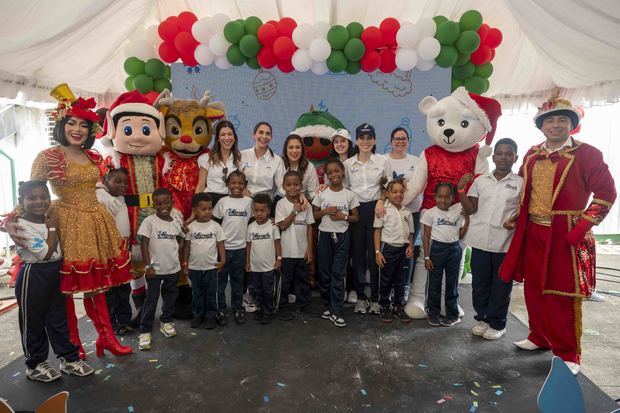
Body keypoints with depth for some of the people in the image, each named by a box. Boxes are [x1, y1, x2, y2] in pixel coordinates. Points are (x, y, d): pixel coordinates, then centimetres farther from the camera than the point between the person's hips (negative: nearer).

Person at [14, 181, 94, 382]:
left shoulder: (51, 218, 4)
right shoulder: (22, 226, -18)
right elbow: (46, 253, -21)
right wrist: (53, 228, -16)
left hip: (56, 273, 6)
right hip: (33, 276, -6)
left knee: (59, 318, 15)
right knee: (33, 322, 9)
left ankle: (69, 359, 25)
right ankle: (34, 365, 27)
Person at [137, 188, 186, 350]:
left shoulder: (177, 221, 1)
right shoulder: (149, 221, -11)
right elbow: (144, 244, -11)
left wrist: (178, 254, 0)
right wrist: (149, 266, -15)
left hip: (173, 268, 4)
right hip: (155, 269, -4)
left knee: (170, 297, 18)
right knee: (151, 300, 3)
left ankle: (166, 321, 38)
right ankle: (145, 331, 16)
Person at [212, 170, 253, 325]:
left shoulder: (248, 201, 2)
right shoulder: (223, 201, -3)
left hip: (240, 247, 1)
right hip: (223, 246, -1)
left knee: (238, 280, 13)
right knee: (221, 279, 8)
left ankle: (237, 308, 27)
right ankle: (220, 309, 22)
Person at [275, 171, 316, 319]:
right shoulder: (281, 203, -6)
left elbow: (309, 227, 3)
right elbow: (282, 225, -14)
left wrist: (310, 249, 0)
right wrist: (295, 211, -17)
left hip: (302, 250, 4)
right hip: (287, 251, -3)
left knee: (303, 278, 14)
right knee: (285, 280, 7)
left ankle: (303, 305, 29)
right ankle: (282, 308, 20)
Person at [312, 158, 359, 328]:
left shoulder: (349, 194, -1)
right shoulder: (321, 194, -1)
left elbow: (356, 218, 4)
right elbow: (314, 215, 5)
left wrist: (343, 216, -14)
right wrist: (325, 211, -13)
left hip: (342, 236, -1)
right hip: (325, 235, 1)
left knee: (338, 273, 0)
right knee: (324, 272, 8)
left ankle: (335, 311, 6)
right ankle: (328, 305, 25)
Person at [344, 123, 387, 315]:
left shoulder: (383, 161, 3)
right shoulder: (348, 163, 7)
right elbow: (344, 187, 11)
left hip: (375, 209, -1)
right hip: (355, 209, 2)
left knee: (374, 254, -1)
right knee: (358, 254, 7)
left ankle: (375, 298, 13)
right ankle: (361, 297, 19)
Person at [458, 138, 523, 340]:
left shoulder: (520, 183, 0)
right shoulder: (480, 180, 6)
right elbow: (470, 209, 4)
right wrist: (461, 189, -6)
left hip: (505, 243, -2)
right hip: (480, 240, 2)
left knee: (501, 284, 9)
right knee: (479, 282, 12)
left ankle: (497, 323, 25)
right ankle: (482, 317, 29)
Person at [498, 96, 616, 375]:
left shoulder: (587, 154, -5)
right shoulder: (531, 155, 10)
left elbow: (606, 193, -6)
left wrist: (580, 228, -13)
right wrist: (517, 218, 9)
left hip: (566, 235, -5)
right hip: (533, 232, 5)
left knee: (563, 295, 1)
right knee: (534, 289, 13)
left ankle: (567, 354, 18)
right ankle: (539, 337, 32)